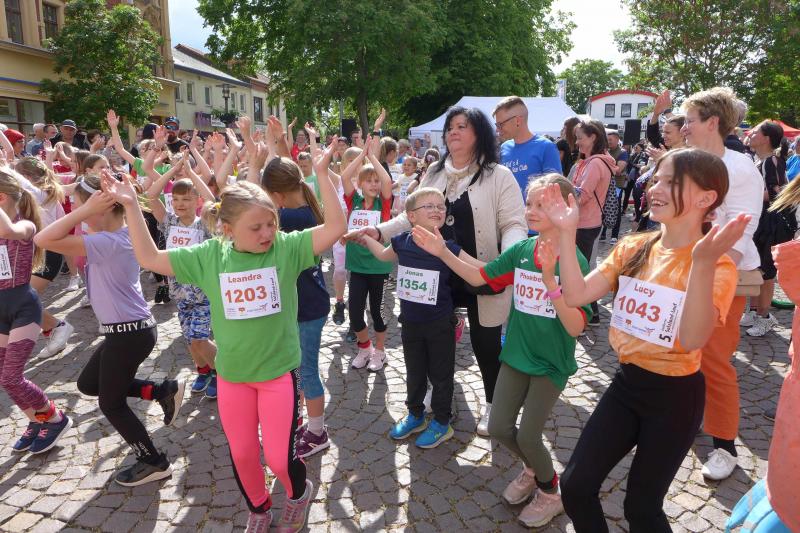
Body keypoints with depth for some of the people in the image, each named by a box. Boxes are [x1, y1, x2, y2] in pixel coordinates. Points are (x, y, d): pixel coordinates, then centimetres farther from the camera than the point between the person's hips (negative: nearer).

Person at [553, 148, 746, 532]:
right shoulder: (632, 249, 0)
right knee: (575, 486, 5)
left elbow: (692, 340, -31)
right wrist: (567, 233, -16)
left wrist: (702, 263, -41)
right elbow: (575, 295, -10)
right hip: (626, 383, 5)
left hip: (675, 395, -4)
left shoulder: (718, 266, -15)